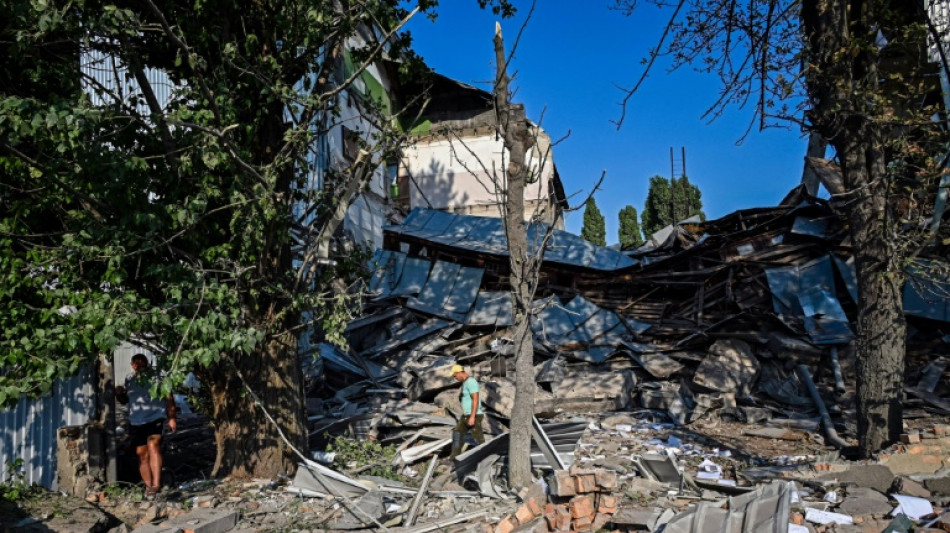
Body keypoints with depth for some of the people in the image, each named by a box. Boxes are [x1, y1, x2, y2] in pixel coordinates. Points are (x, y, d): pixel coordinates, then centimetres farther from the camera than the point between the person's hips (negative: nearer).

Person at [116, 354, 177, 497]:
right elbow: (125, 400, 23)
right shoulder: (129, 379, 9)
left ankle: (156, 483, -28)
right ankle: (148, 485, 18)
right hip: (135, 422, 5)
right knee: (142, 454, 7)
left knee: (153, 446, -24)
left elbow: (169, 398, -1)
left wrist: (171, 418, -7)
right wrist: (119, 394, 0)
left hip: (155, 418, -5)